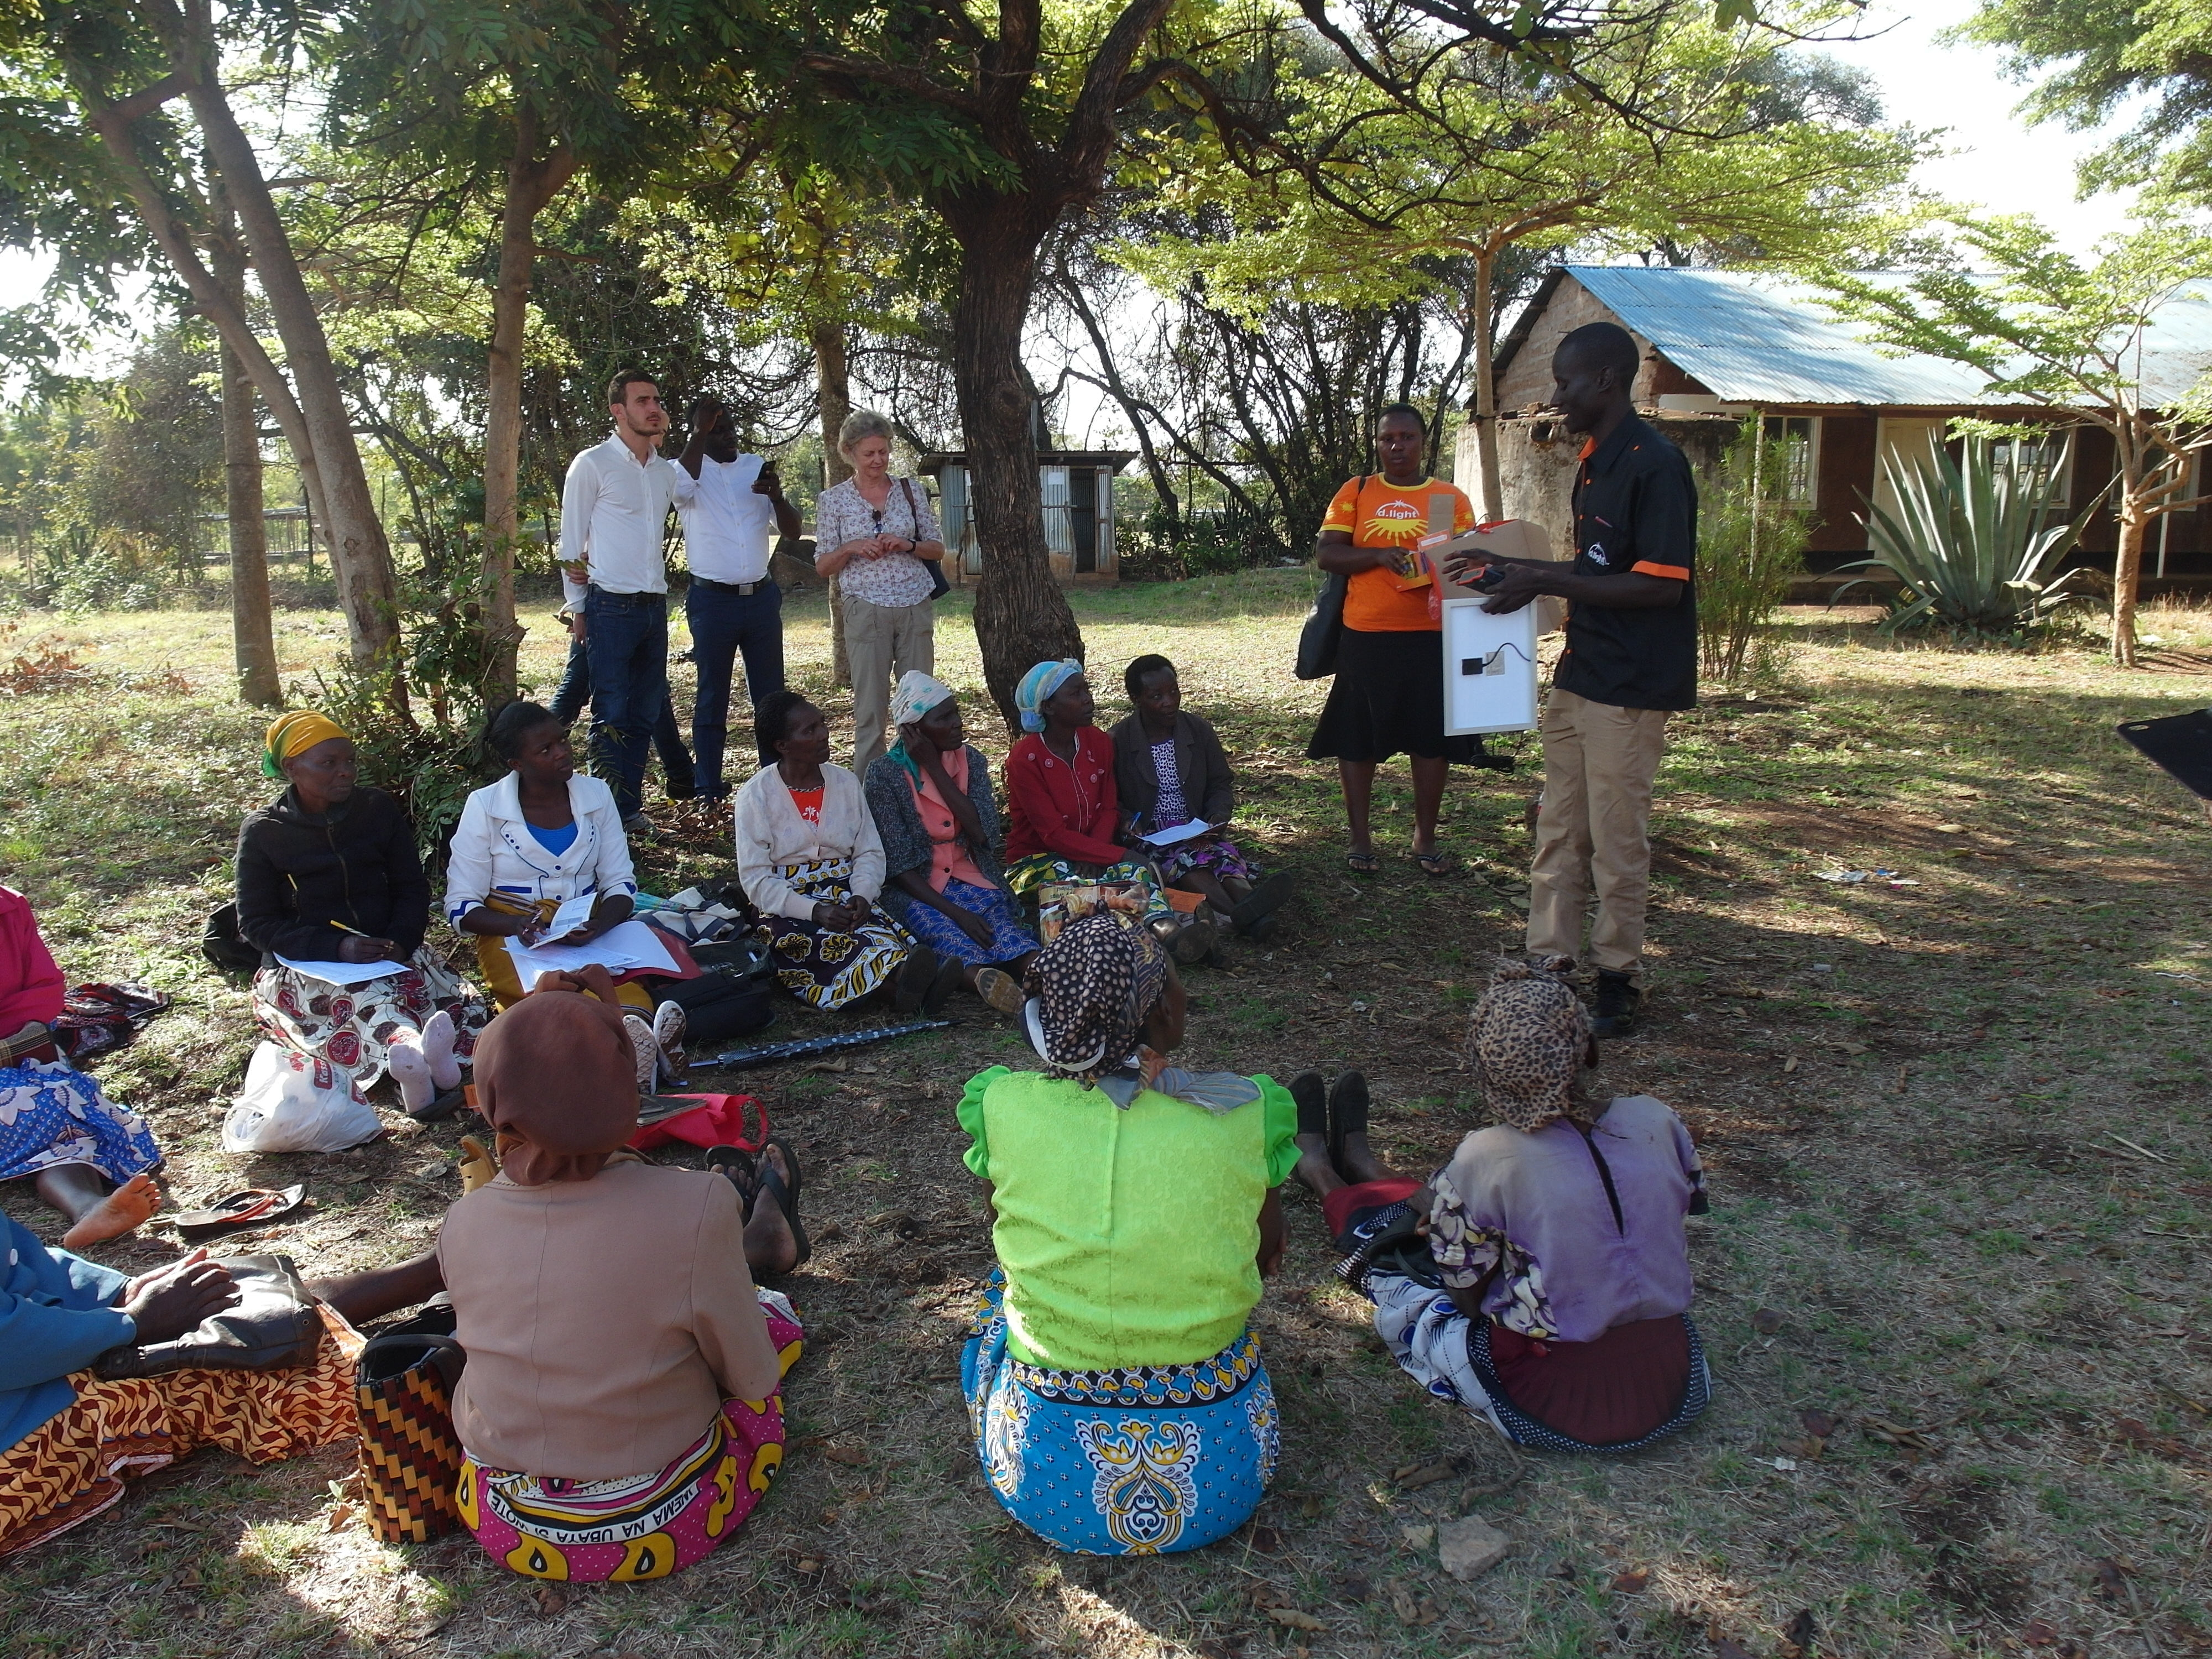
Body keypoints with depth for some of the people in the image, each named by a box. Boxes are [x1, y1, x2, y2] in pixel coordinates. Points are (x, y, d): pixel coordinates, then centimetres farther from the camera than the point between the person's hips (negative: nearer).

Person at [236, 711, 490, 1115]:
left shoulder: (379, 809, 7)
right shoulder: (263, 832, 0)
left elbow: (413, 886, 8)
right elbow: (256, 923, -3)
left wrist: (401, 940, -14)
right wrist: (336, 948, -20)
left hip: (388, 951, 4)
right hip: (303, 966, -4)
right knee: (367, 997, -39)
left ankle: (414, 1069, -61)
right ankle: (416, 1049, -69)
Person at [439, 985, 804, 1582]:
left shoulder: (462, 1224, -14)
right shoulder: (695, 1209, -27)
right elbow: (752, 1380, -13)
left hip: (504, 1529, 4)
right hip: (654, 1529, -3)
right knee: (771, 1310, 20)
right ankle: (761, 1242, 49)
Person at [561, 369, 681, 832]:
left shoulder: (665, 471, 13)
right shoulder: (593, 464, -3)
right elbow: (571, 540, 0)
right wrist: (578, 607, -1)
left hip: (654, 606, 6)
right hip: (612, 606, -6)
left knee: (646, 711, 10)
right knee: (613, 713, -3)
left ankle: (632, 804, 18)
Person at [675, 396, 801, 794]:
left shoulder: (757, 467, 11)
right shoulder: (688, 469, 2)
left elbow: (793, 531, 6)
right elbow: (682, 486, -25)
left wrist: (777, 497, -13)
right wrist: (699, 433, -21)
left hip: (762, 598, 4)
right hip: (712, 601, -3)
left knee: (771, 695, 8)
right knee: (712, 698, 4)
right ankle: (709, 790, 10)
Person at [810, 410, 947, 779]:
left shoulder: (911, 490, 7)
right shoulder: (833, 500, 2)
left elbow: (938, 549, 11)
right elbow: (823, 565, 4)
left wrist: (908, 545, -10)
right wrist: (852, 548, -15)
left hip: (916, 609, 2)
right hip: (866, 610, -2)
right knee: (870, 709, 0)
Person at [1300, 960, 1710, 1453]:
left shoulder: (1488, 1159, -24)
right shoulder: (1656, 1121, -12)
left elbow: (1468, 1298, -11)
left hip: (1550, 1405, -4)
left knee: (1383, 1247, 20)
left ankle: (1321, 1171, 53)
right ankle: (1361, 1164, 56)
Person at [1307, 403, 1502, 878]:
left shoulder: (1452, 498, 8)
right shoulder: (1356, 492, 6)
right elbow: (1327, 554, -1)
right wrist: (1379, 556, -17)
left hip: (1433, 635, 1)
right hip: (1365, 637, -1)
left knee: (1432, 737, 3)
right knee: (1357, 738, 3)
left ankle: (1425, 839, 18)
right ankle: (1360, 839, 17)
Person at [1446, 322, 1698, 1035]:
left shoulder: (1654, 464, -17)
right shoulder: (1595, 461, 12)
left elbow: (1661, 585, -23)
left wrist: (1548, 582, -22)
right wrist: (1524, 570, 8)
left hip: (1630, 684, -9)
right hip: (1579, 675, 9)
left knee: (1617, 840, 2)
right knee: (1559, 831, 13)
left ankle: (1618, 980, 17)